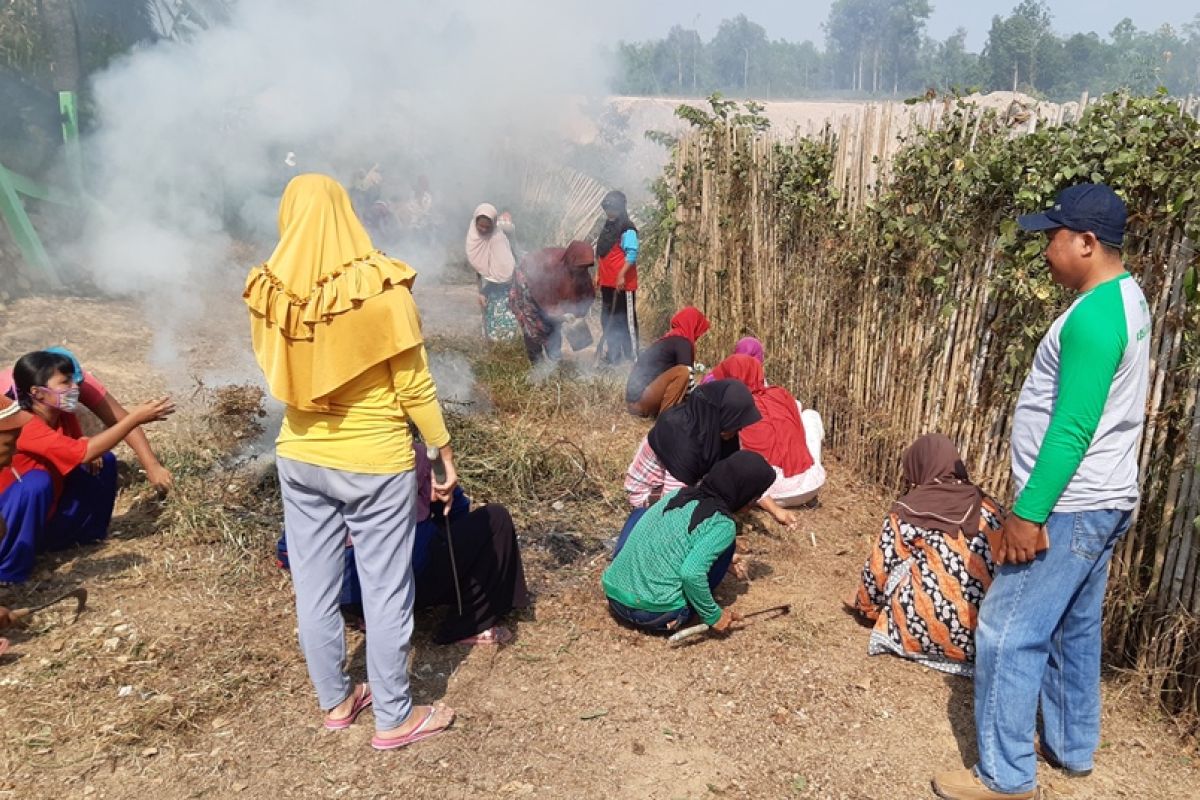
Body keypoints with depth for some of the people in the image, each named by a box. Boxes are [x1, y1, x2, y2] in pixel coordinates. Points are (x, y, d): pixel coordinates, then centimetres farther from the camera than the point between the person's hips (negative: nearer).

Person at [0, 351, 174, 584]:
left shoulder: (64, 416, -6)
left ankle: (87, 533, 14)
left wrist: (91, 453, -15)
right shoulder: (29, 429, -31)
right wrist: (135, 418, -41)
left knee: (104, 461, -2)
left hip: (51, 517, 8)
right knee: (38, 482, -37)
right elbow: (85, 452, -40)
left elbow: (81, 446, 11)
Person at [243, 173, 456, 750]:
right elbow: (414, 386, -12)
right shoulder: (381, 287, -17)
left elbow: (277, 375, 7)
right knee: (386, 591, 9)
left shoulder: (270, 292, -6)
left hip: (299, 457, 4)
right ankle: (395, 719, 21)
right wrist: (447, 455, -2)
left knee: (313, 587, 16)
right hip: (375, 461, -4)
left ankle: (335, 701, 34)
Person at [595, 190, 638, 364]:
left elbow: (632, 254, -19)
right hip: (607, 282, 9)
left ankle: (630, 355, 4)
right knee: (608, 318, 14)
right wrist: (598, 274, 17)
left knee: (625, 318, -3)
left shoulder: (627, 230, -12)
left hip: (623, 282, -9)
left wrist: (622, 275, -24)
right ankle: (611, 353, 25)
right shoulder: (608, 227, 15)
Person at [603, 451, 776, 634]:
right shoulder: (722, 525, -12)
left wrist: (727, 560, 36)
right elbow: (691, 574, -24)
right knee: (725, 548, 5)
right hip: (655, 616, -6)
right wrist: (713, 616, -8)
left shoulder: (679, 494, 8)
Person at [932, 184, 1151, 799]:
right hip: (1101, 500, 10)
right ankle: (1071, 748, 35)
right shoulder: (1126, 298, 11)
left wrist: (1028, 514, -21)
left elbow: (1071, 431, -25)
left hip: (1069, 507, -10)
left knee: (1007, 635, -2)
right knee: (1073, 629, 20)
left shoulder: (1093, 317, -23)